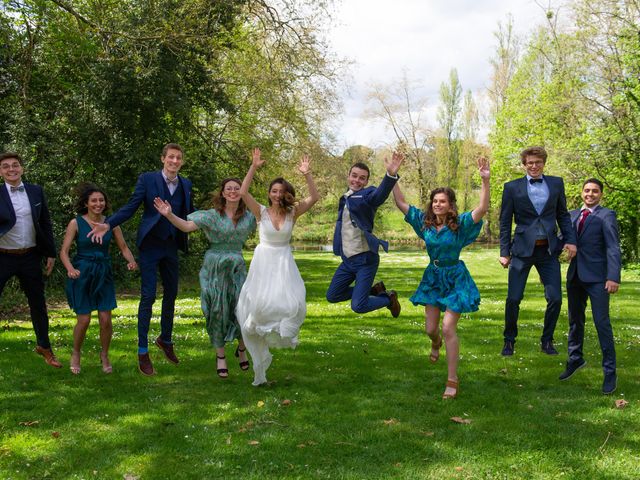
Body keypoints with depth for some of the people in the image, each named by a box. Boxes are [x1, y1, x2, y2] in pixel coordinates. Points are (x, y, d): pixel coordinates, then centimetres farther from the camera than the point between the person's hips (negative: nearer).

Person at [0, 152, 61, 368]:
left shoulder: (36, 191, 3)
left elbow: (46, 223, 8)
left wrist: (51, 253, 8)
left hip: (30, 257, 3)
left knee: (38, 303, 13)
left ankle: (44, 346, 30)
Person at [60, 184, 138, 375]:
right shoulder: (76, 223, -6)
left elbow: (123, 247, 5)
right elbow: (64, 251, -8)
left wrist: (131, 261, -16)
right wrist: (70, 269, -27)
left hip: (103, 274, 2)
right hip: (82, 273, -2)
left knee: (105, 319, -4)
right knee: (84, 320, -3)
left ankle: (104, 355, 20)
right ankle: (76, 354, 25)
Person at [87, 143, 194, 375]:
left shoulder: (186, 185, 5)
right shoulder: (147, 179, -7)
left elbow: (190, 214, 10)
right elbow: (130, 207, -11)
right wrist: (108, 225, -24)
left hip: (171, 246, 5)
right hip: (150, 245, -5)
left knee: (171, 295, 15)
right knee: (148, 296, -5)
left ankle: (165, 339, 36)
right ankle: (143, 352, 2)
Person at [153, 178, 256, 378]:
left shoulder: (249, 217, 4)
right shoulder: (212, 215, -6)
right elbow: (187, 226, -15)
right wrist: (169, 215, -30)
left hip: (237, 267, 2)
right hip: (215, 266, -2)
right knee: (217, 311, 2)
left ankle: (242, 349, 23)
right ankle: (220, 356, 18)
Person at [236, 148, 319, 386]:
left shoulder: (292, 213, -1)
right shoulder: (262, 212, -4)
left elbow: (314, 197, -11)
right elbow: (243, 192, -17)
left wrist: (307, 174, -20)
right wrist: (254, 167, -22)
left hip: (284, 263, 1)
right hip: (263, 262, -1)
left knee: (292, 303, -12)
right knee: (260, 303, -1)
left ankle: (283, 331, 18)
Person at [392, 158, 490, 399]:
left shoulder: (460, 223, -13)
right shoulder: (425, 221, -2)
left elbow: (482, 209, -29)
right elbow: (401, 203, -2)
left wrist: (485, 181, -39)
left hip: (455, 279, -4)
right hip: (433, 277, 4)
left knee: (448, 328, -11)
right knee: (430, 329, 10)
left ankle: (452, 381, -1)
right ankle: (436, 342, 51)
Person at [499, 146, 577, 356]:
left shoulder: (556, 183, 8)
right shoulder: (512, 187, 1)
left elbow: (563, 215, 13)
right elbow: (505, 222, 3)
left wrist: (570, 240, 0)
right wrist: (504, 252, -2)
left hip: (549, 250, 2)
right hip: (522, 250, -2)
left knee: (555, 298, 0)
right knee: (513, 299, -2)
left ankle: (547, 341, 18)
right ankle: (509, 341, 16)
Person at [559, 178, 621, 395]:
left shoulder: (606, 215, -5)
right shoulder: (572, 215, 12)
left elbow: (613, 248, -12)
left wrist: (613, 277, -22)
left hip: (597, 278, -6)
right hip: (575, 276, 6)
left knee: (602, 323, -6)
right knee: (575, 320, 17)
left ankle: (610, 372, 3)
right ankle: (575, 360, 36)